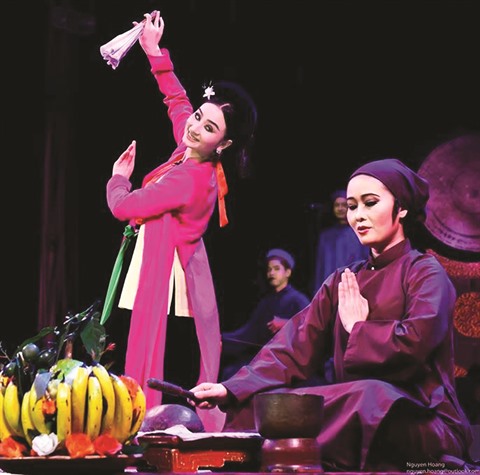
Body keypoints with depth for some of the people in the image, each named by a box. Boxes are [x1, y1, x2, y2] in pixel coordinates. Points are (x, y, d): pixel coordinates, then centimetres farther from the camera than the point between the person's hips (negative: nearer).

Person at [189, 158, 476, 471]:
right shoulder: (343, 282, 18)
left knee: (370, 399, -37)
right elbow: (295, 347, 6)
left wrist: (358, 328, -1)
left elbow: (414, 343, -18)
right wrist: (231, 389, -8)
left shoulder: (425, 273, 1)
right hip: (352, 412, 5)